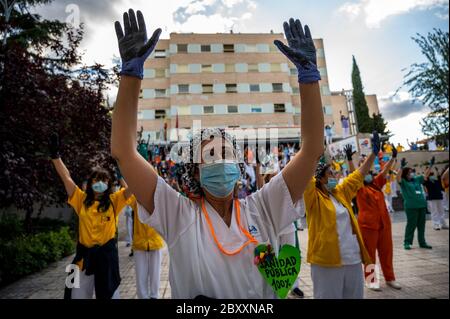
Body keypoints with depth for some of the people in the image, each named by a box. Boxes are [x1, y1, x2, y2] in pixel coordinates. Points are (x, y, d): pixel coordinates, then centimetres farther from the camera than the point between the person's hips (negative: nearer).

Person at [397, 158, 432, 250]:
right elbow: (398, 177, -24)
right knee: (411, 225, -2)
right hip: (411, 207, -6)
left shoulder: (417, 179, 12)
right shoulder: (403, 182, -6)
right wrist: (401, 167, -34)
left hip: (422, 205, 6)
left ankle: (422, 242, 24)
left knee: (421, 225, 13)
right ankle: (407, 242, 8)